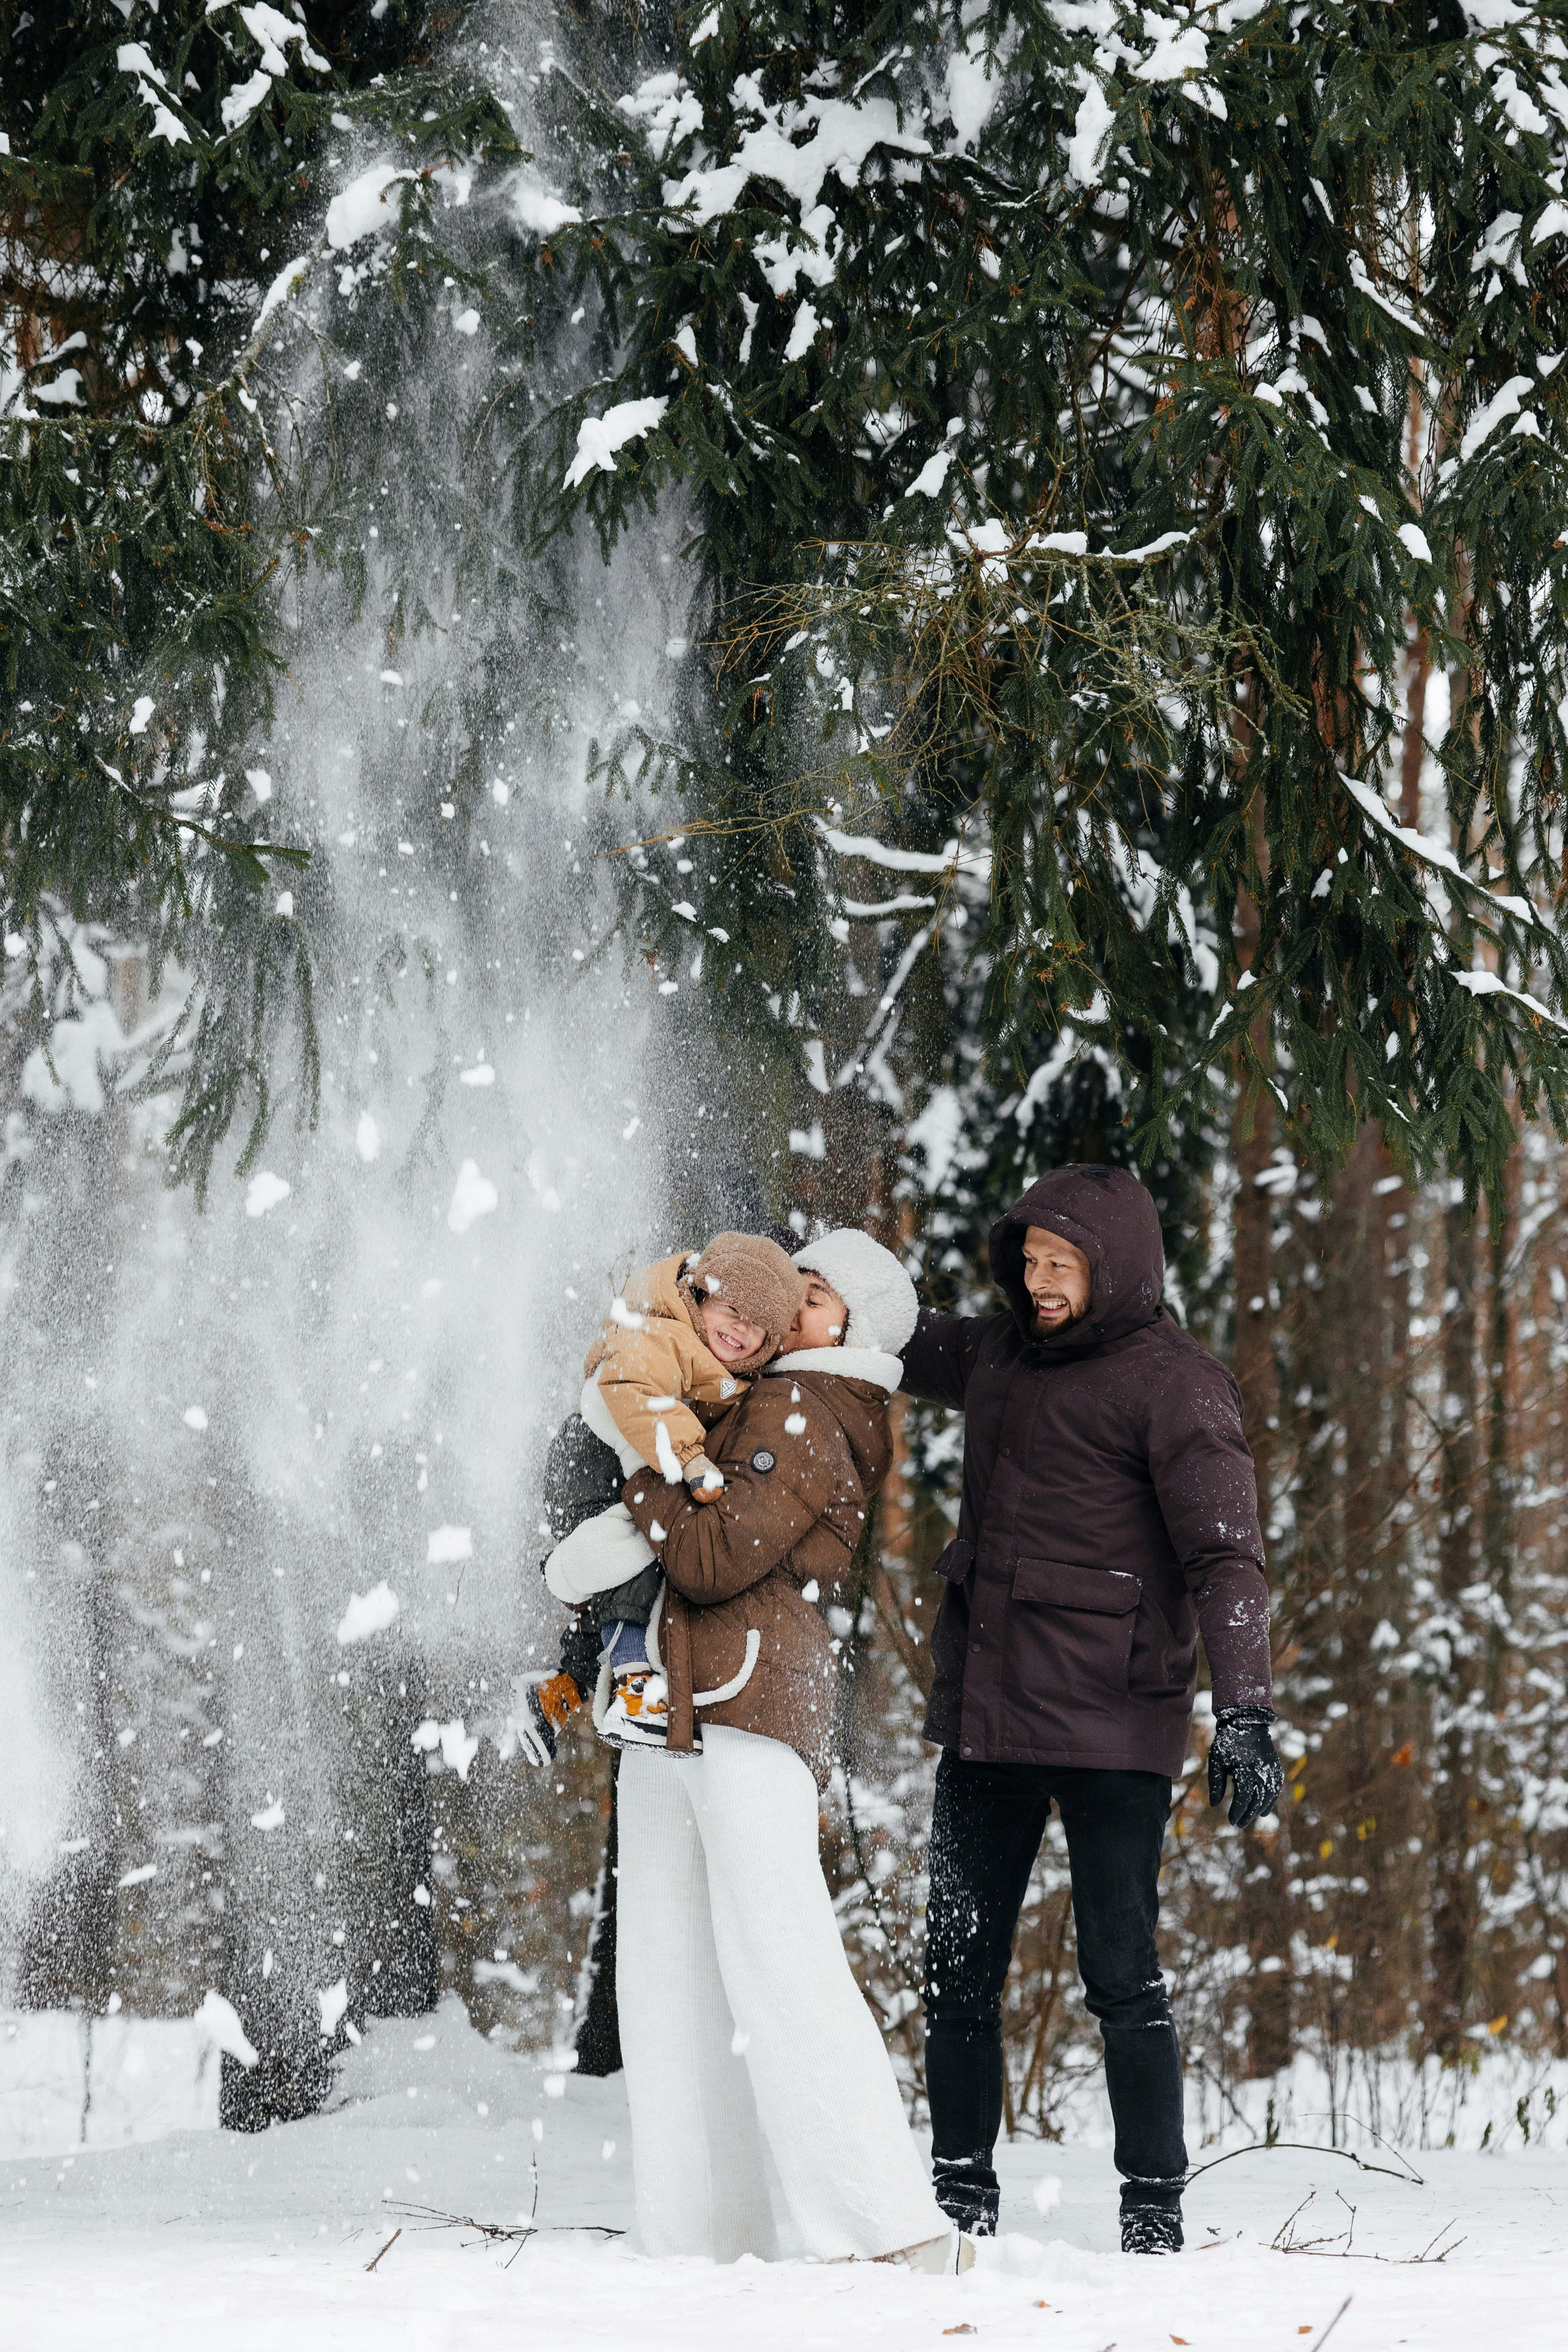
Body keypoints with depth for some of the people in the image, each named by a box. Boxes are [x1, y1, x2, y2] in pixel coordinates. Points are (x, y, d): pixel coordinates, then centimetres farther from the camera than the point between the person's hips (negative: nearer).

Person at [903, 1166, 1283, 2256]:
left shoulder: (1172, 1382, -7)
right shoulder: (1001, 1355, 13)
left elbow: (1224, 1555, -12)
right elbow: (899, 1344, 32)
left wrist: (1245, 1710, -22)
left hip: (1110, 1729, -7)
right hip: (984, 1716, 7)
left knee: (1123, 1975, -6)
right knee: (959, 1970, 9)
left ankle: (1155, 2207, 1)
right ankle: (963, 2195, 18)